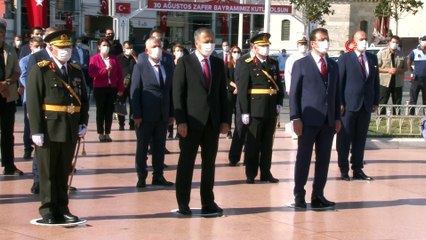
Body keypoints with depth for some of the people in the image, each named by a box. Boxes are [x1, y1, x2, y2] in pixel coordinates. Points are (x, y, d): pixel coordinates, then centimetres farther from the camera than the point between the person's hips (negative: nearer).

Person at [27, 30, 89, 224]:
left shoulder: (76, 71, 12)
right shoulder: (39, 71, -5)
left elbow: (83, 100, 15)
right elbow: (33, 102, -10)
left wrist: (83, 123, 3)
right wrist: (36, 131, -14)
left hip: (71, 130, 5)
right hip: (49, 129, -5)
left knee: (64, 171, 12)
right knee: (48, 172, 4)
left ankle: (62, 209, 20)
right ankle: (48, 211, 12)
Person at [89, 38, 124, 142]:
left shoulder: (114, 59, 9)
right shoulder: (94, 59, 0)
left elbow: (120, 74, 7)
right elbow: (92, 73, -13)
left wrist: (120, 89, 0)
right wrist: (105, 69, -19)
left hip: (112, 88, 3)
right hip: (99, 88, -3)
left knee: (109, 111, 5)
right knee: (100, 111, 1)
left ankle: (107, 134, 11)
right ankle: (101, 134, 6)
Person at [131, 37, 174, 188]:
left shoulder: (168, 68, 9)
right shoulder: (140, 68, -2)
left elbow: (171, 92, 9)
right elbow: (134, 92, -6)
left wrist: (172, 113, 4)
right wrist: (137, 115, -12)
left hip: (163, 116, 4)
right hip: (145, 116, -4)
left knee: (160, 147, 9)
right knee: (142, 147, 5)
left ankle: (158, 176, 17)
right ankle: (141, 177, 13)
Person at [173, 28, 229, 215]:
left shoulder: (218, 64, 11)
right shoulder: (185, 63, -2)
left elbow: (223, 93, 12)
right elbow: (178, 93, -6)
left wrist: (225, 120, 4)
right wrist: (181, 121, -12)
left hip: (213, 121, 4)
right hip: (191, 121, -4)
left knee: (209, 163, 8)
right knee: (186, 162, 3)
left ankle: (208, 202, 14)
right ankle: (183, 203, 10)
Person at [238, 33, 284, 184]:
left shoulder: (274, 63, 11)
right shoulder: (248, 65, -5)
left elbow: (279, 85, 14)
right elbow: (242, 89, -8)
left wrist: (279, 103, 1)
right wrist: (244, 112, -12)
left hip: (271, 109, 5)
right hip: (255, 109, -5)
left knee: (267, 143, 11)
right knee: (253, 143, 3)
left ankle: (266, 173, 19)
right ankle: (250, 175, 10)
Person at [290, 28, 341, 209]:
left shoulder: (333, 65, 14)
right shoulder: (301, 64, -1)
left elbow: (336, 93, 14)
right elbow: (294, 93, -3)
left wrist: (337, 118, 8)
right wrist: (296, 118, -10)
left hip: (328, 121, 5)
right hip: (308, 120, -5)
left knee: (324, 159, 6)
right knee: (303, 158, 0)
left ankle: (318, 195, 13)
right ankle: (299, 195, 7)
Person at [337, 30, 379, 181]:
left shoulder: (373, 59, 12)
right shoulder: (345, 58, -1)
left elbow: (376, 82, 13)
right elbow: (339, 82, -4)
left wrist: (376, 102, 7)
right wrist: (340, 103, -9)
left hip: (366, 105, 4)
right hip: (349, 105, -4)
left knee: (361, 139, 7)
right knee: (345, 138, 1)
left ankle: (358, 169, 13)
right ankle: (344, 169, 9)